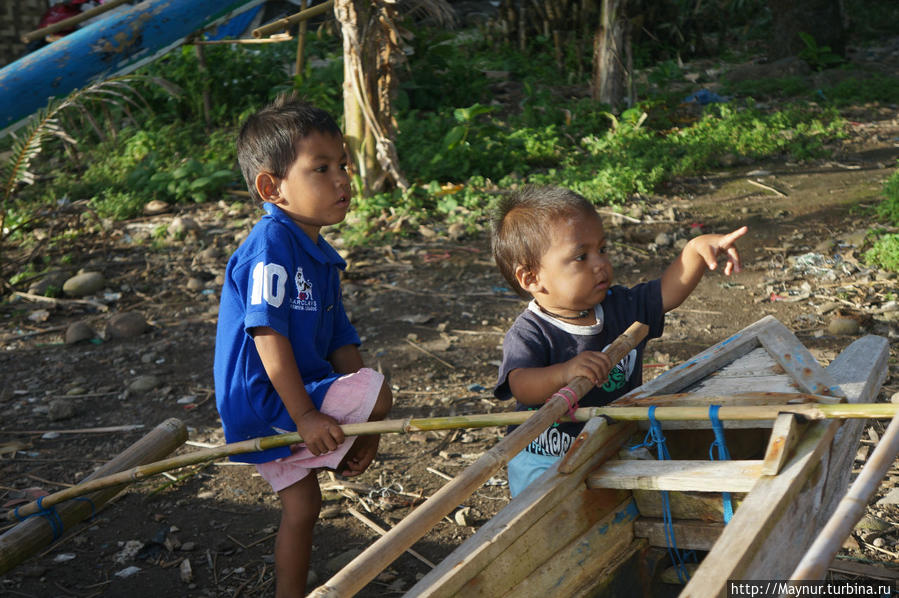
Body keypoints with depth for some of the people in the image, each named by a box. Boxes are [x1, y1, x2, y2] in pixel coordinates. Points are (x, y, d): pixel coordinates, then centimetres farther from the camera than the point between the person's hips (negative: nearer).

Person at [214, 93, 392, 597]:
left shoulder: (322, 258, 10)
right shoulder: (271, 244, -20)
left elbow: (341, 343, 9)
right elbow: (268, 334, -25)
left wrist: (362, 424, 3)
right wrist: (306, 416, -25)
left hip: (287, 408, 10)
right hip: (263, 403, -10)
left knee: (302, 507, 19)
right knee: (379, 390, -16)